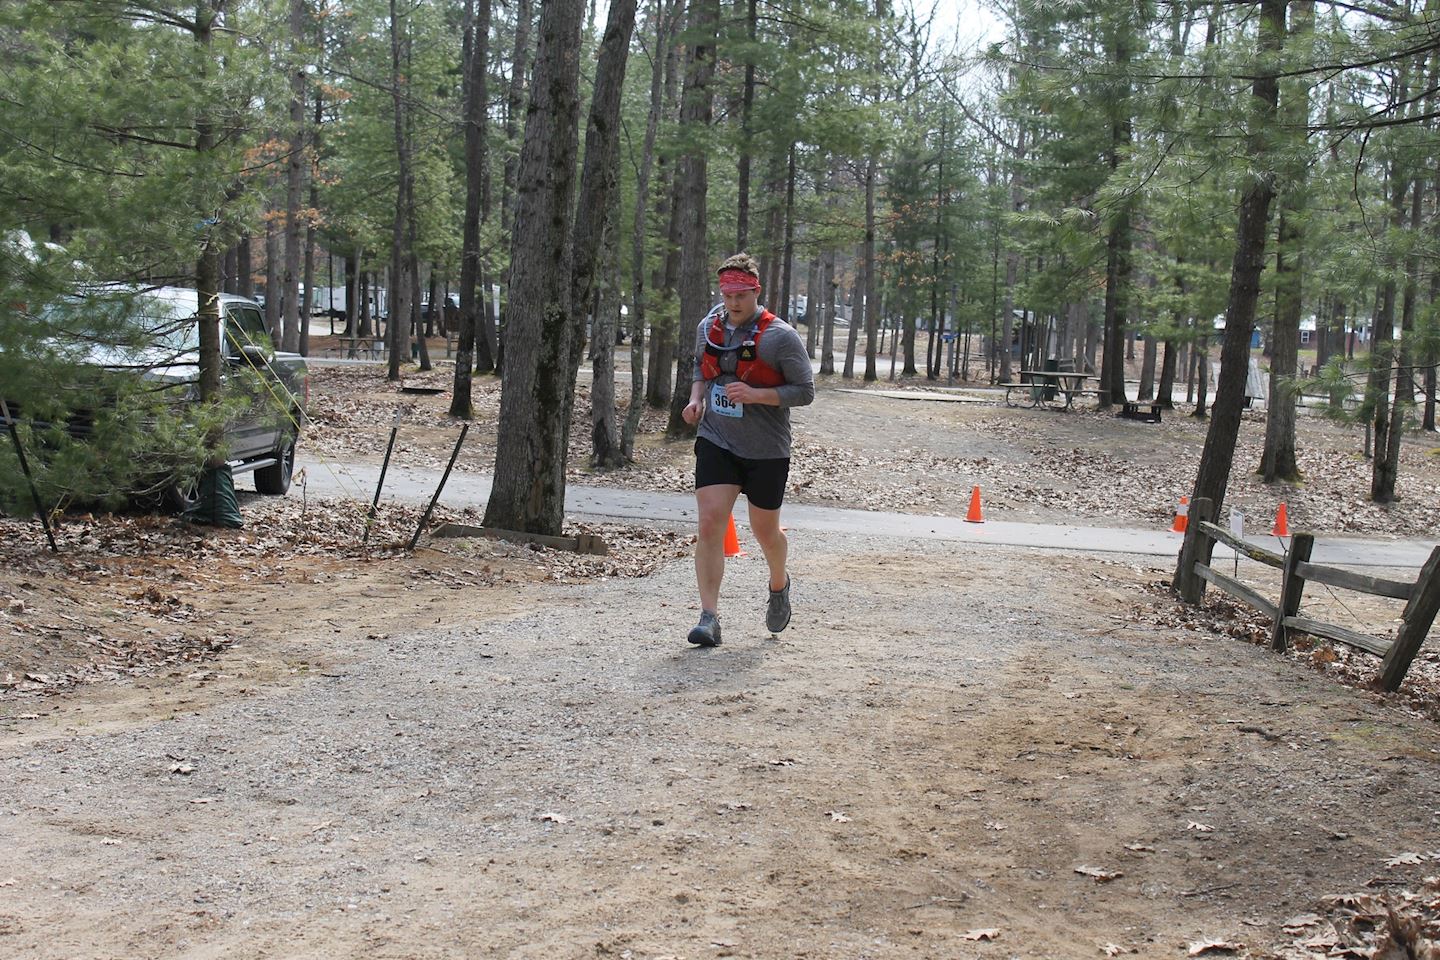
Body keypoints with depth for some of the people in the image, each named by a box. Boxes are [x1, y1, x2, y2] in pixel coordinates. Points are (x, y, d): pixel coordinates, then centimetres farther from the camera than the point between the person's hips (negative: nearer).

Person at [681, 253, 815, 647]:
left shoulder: (781, 337, -12)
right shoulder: (708, 328, 3)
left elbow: (805, 390, -10)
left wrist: (755, 395, -23)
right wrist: (696, 398, 1)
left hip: (766, 450, -3)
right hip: (716, 441, 3)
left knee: (765, 530, 11)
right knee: (710, 523, -12)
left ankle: (779, 585, 44)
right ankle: (709, 617, -10)